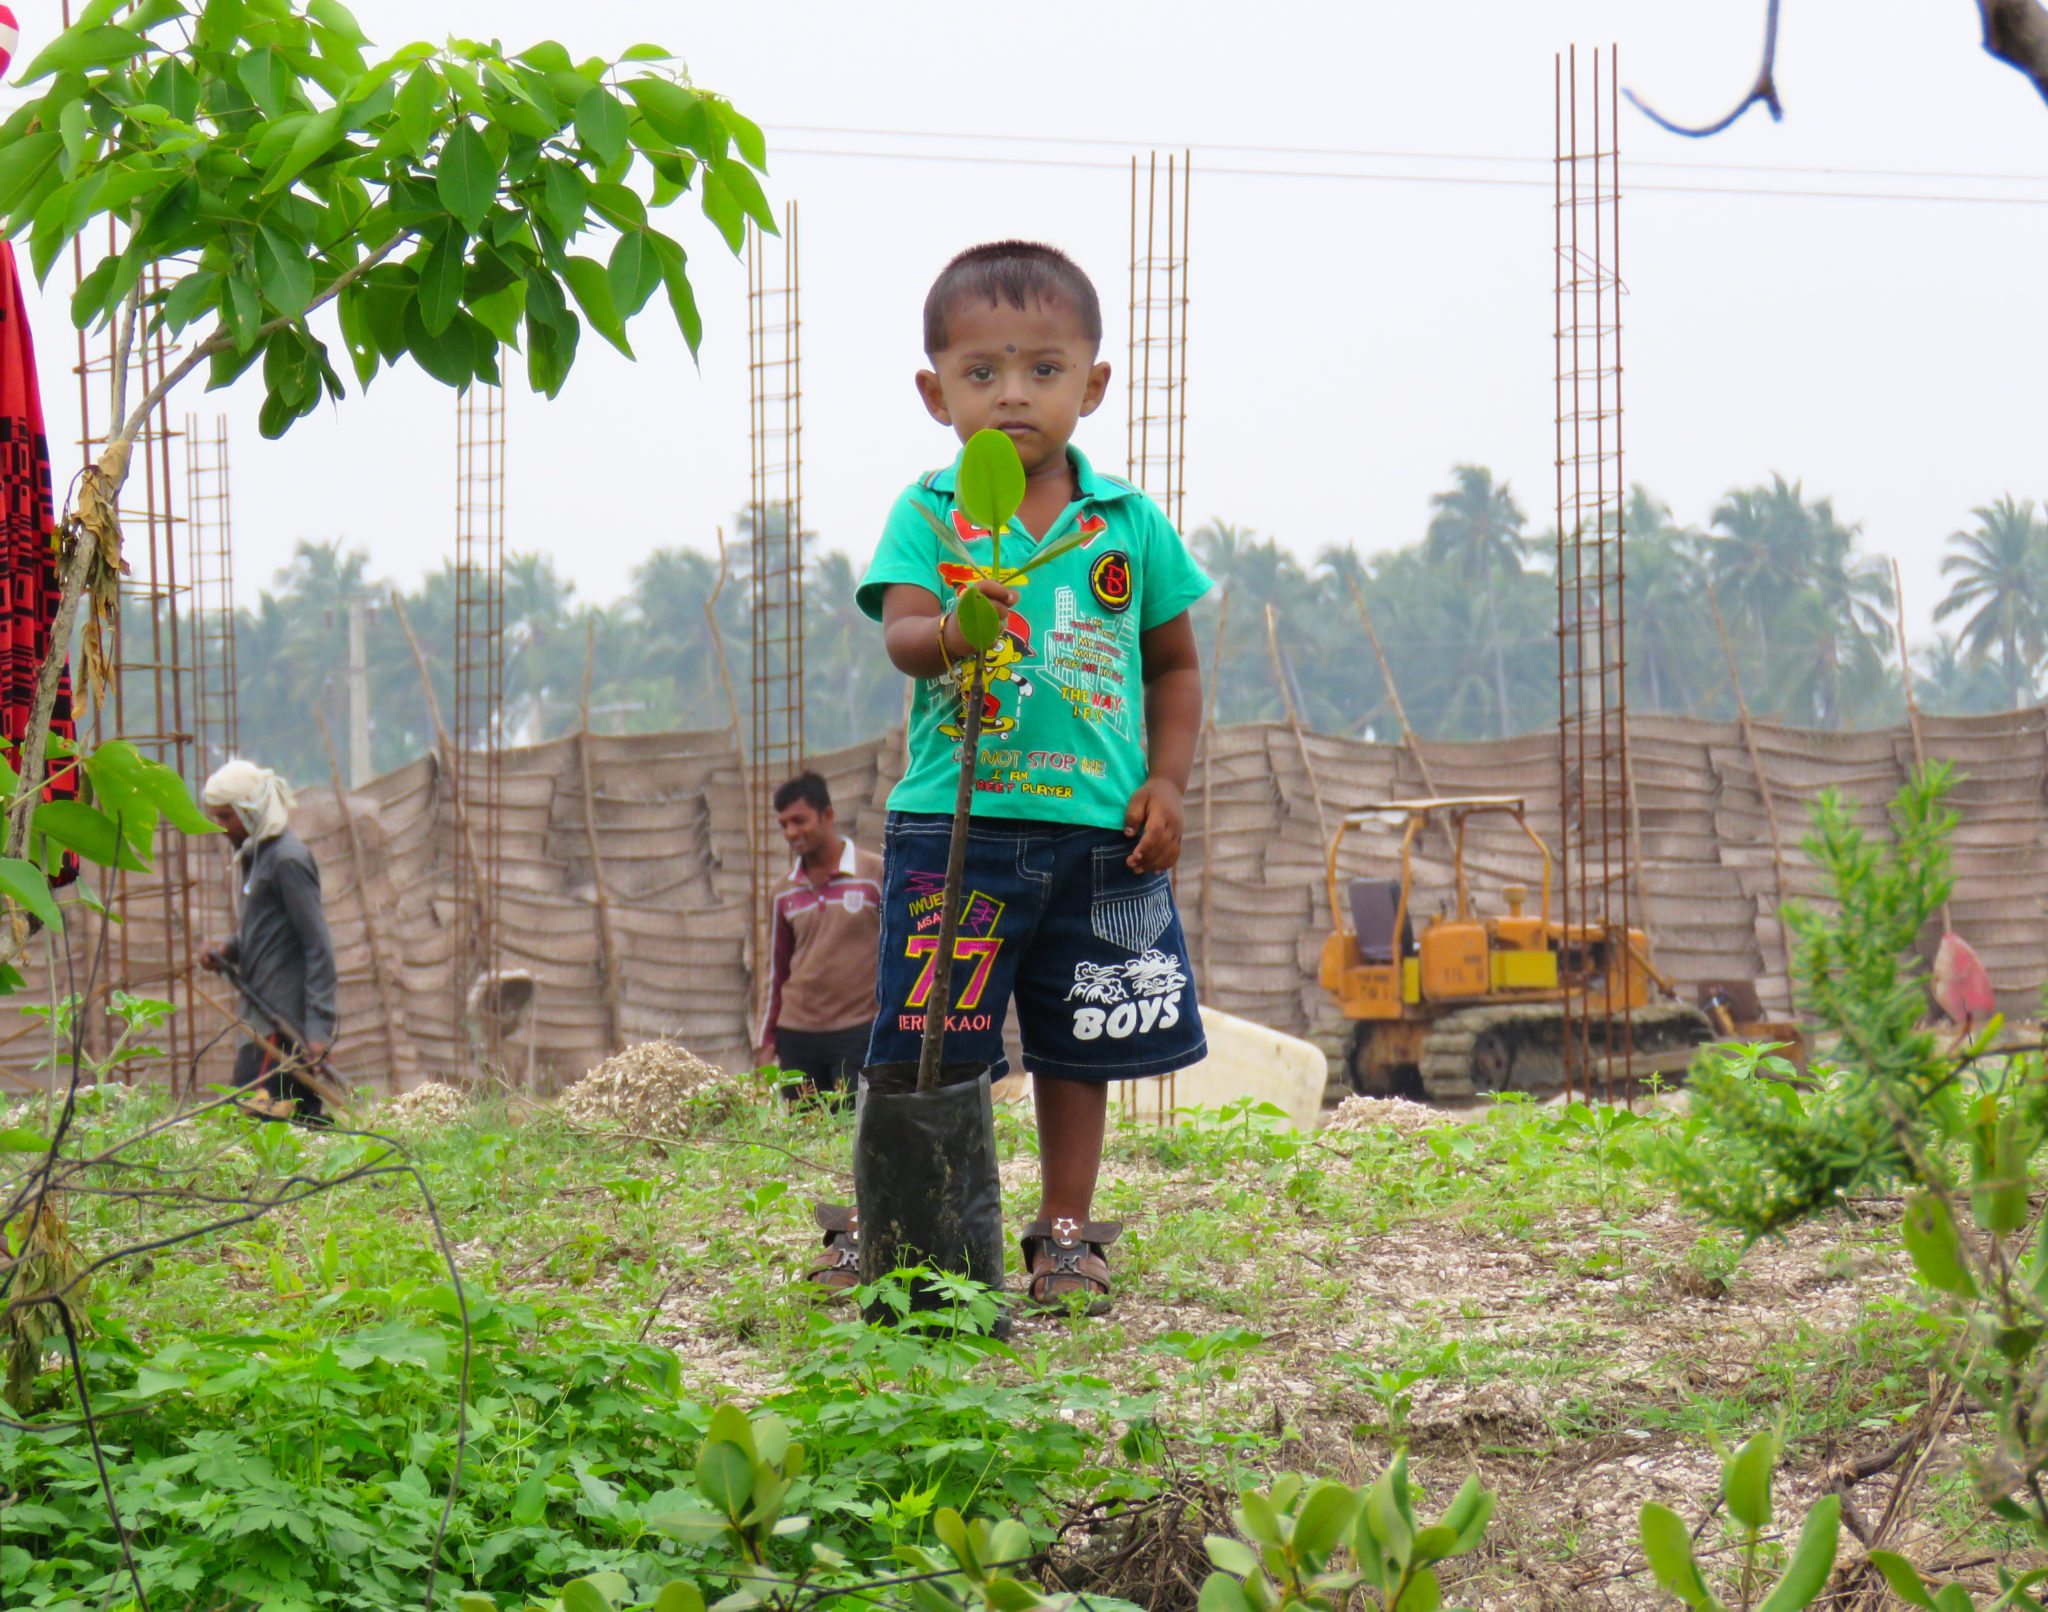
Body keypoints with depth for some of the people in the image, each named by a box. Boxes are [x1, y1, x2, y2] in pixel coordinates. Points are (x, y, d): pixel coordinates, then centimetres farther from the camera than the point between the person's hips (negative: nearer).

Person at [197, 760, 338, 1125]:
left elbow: (319, 947, -16)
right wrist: (228, 951, 5)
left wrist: (317, 1027, -21)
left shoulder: (288, 859, -12)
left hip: (282, 1022, -10)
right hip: (261, 1012, 10)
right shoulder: (255, 855, 17)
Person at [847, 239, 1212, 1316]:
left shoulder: (1128, 522, 6)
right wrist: (952, 633, -38)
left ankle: (1066, 1238, 24)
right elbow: (902, 634, -15)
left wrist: (1167, 783, 4)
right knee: (934, 1053, -2)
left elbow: (1173, 662, 16)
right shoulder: (929, 513, 0)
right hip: (956, 826, -2)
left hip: (1098, 830, 2)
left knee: (1077, 1047, 11)